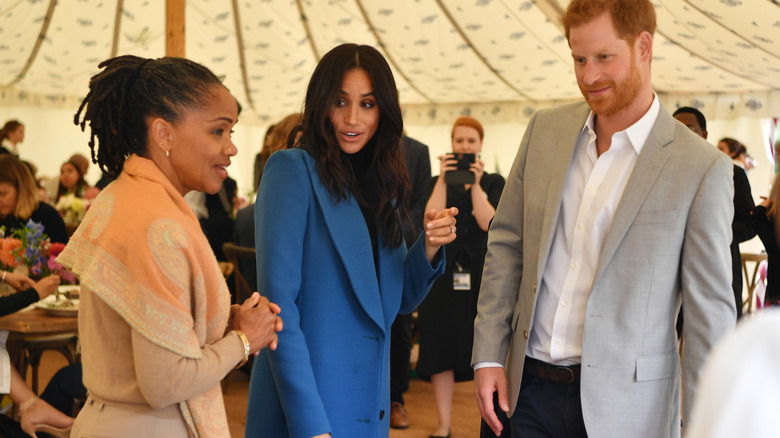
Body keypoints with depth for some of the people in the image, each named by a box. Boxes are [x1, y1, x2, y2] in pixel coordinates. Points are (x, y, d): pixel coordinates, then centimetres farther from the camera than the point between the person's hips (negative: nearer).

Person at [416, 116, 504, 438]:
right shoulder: (438, 182, 11)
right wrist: (444, 179, -12)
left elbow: (488, 223, -9)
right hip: (445, 273, 1)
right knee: (441, 349, 2)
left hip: (480, 273, -1)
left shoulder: (494, 182, 8)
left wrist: (475, 183, -13)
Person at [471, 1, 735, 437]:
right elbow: (506, 242, 8)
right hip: (531, 387, 4)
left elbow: (710, 313, -8)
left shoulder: (703, 169, -11)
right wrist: (488, 355, 3)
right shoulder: (545, 129, 3)